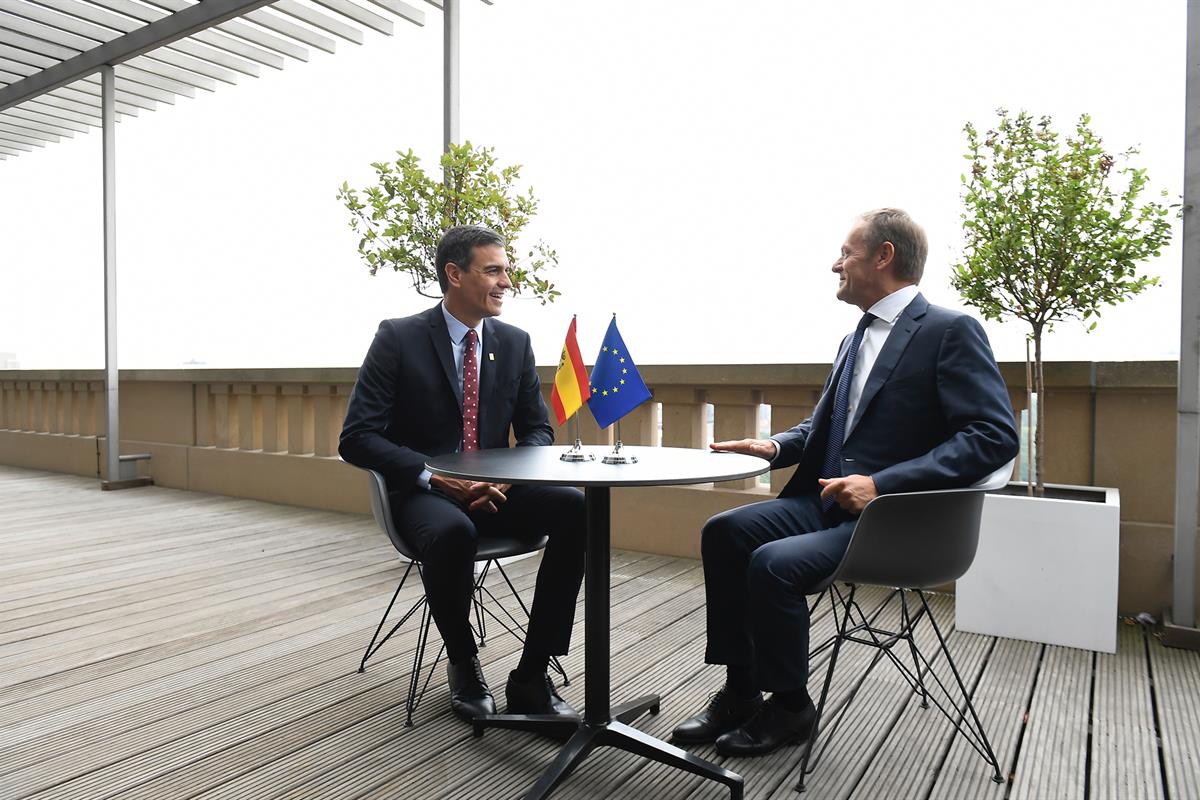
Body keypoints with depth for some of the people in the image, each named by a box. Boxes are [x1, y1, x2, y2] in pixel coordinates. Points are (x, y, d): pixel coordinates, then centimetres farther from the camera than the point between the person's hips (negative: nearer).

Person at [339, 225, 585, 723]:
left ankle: (530, 677, -15)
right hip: (425, 493, -4)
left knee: (576, 507, -24)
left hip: (496, 491, 4)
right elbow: (356, 438, -9)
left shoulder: (515, 342, 6)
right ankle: (463, 665, -7)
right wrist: (432, 476, -22)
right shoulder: (398, 338, -6)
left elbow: (536, 429, 11)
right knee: (452, 531, -38)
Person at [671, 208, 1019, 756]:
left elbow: (994, 437, -18)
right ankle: (740, 689, 5)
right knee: (723, 532, -6)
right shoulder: (854, 340, 17)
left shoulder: (950, 331, -8)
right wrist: (775, 447, 2)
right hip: (827, 500, 8)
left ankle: (789, 705, 0)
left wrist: (882, 484, -25)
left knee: (774, 563, -26)